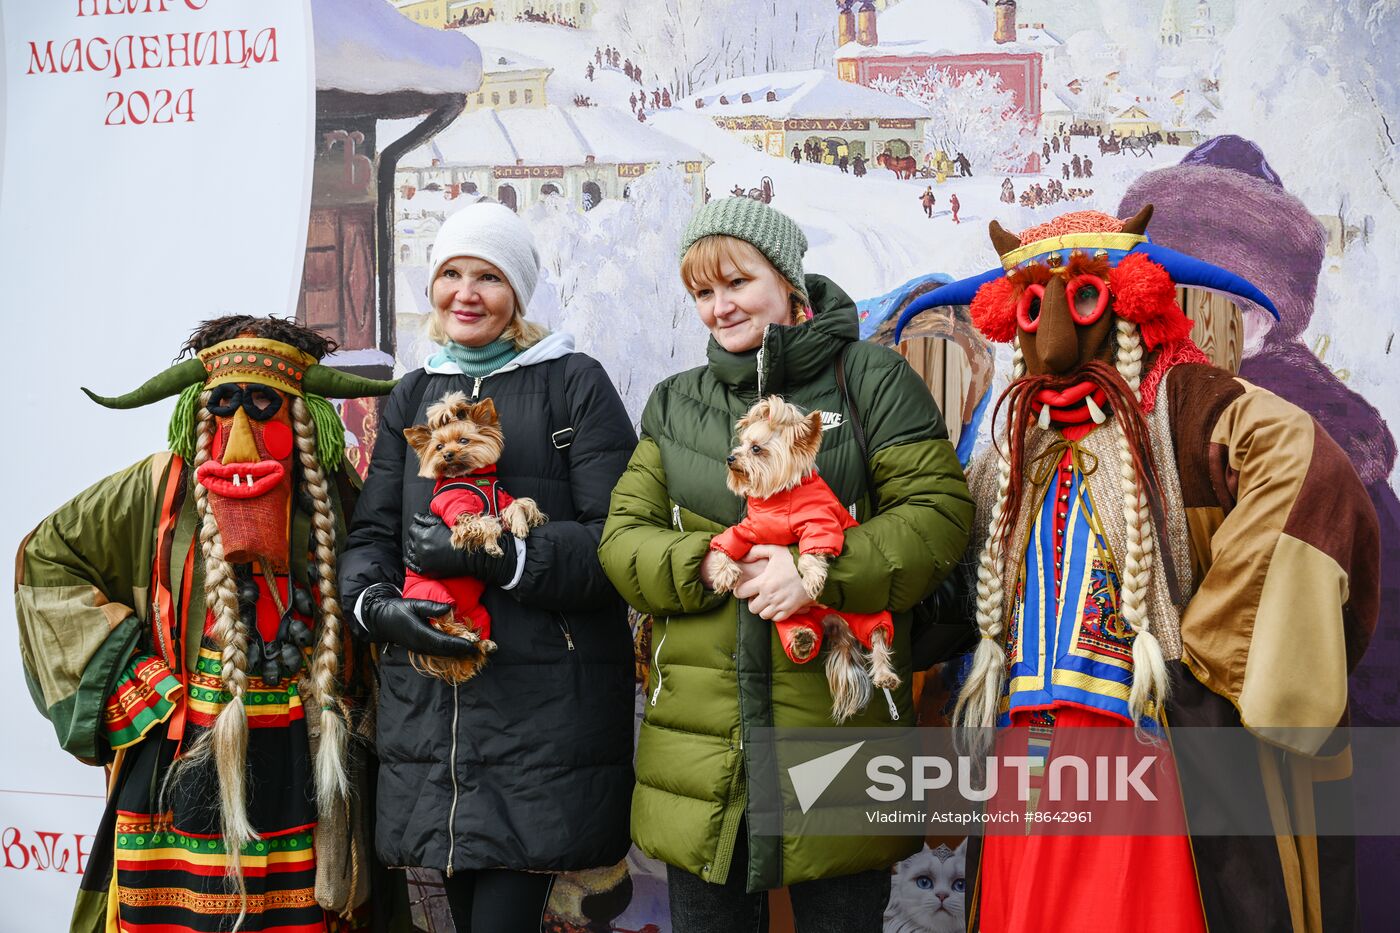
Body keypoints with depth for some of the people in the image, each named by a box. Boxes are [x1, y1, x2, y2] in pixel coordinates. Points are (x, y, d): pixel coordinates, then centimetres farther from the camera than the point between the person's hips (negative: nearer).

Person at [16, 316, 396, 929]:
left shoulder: (332, 493, 5)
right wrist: (125, 663, 1)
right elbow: (46, 557, 9)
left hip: (303, 756, 1)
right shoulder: (161, 487, 2)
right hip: (186, 755, -1)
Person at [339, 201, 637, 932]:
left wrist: (499, 556, -20)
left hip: (543, 708, -5)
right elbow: (371, 534, 12)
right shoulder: (412, 397, 18)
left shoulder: (574, 385, 1)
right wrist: (374, 603, -10)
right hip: (432, 707, 5)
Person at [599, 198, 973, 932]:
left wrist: (823, 570, -20)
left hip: (839, 727, -3)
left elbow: (937, 511, -7)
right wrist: (704, 564, -12)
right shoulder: (673, 404, 14)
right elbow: (622, 538, 8)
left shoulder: (871, 379, 2)